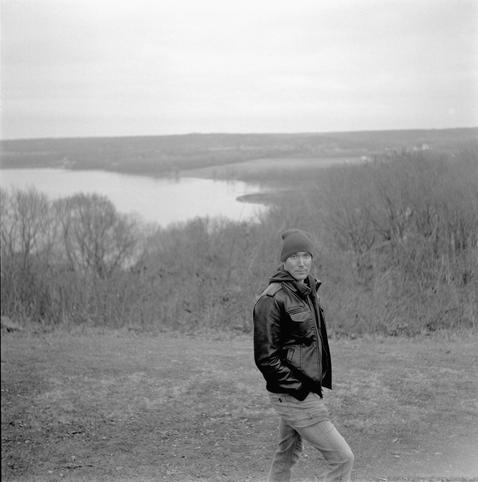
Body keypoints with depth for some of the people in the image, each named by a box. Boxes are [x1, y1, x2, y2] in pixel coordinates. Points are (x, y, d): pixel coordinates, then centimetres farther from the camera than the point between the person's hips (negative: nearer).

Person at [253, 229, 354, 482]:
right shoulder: (273, 298, -17)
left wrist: (314, 386, 13)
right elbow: (265, 357, -18)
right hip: (293, 396, -9)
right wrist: (299, 389, -18)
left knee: (285, 457, 18)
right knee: (342, 458, -5)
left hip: (307, 390, 9)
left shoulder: (308, 291, 10)